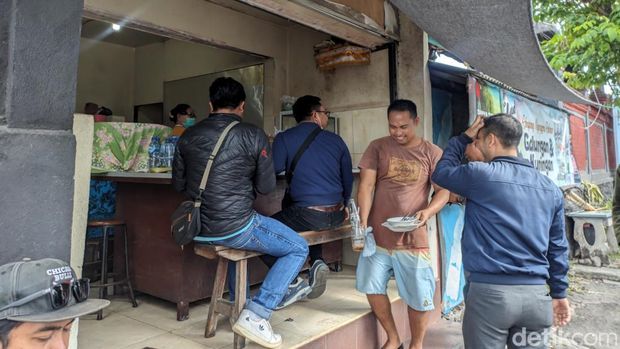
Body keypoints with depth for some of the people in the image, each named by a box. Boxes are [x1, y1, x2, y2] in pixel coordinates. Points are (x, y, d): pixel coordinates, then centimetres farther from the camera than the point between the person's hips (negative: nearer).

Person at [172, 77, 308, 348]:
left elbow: (178, 184, 12)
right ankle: (255, 315, -1)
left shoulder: (188, 136, 5)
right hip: (234, 227, -6)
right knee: (298, 249, 9)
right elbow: (266, 186, -2)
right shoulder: (253, 135, -8)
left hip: (197, 229, 7)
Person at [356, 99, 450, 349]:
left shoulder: (432, 153, 0)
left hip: (413, 237, -1)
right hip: (378, 234, 2)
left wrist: (428, 211, -21)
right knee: (373, 287, 7)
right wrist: (363, 221, -14)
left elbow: (443, 191, -1)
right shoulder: (377, 148, 1)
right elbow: (366, 186, -3)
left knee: (419, 296, 7)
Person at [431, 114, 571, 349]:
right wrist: (559, 293, 21)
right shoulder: (550, 188, 8)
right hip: (536, 293, 5)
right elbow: (557, 247, 12)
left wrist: (464, 138, 16)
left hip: (490, 290, -5)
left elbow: (441, 172, 10)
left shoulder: (480, 174, -9)